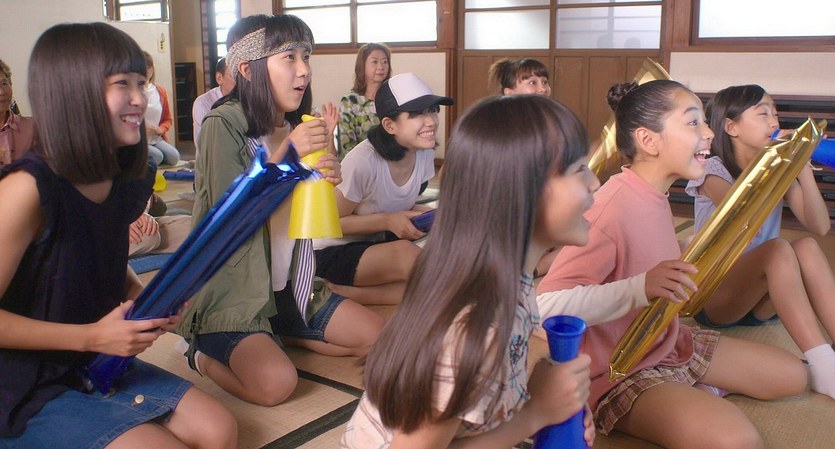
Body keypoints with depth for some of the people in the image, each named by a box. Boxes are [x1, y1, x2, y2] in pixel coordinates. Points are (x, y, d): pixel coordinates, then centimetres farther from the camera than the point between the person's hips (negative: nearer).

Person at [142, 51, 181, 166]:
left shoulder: (161, 92, 10)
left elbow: (168, 119, 16)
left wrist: (161, 129, -5)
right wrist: (144, 130, -17)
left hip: (157, 140, 5)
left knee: (174, 157, -20)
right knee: (157, 156, -29)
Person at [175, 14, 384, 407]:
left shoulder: (297, 127, 4)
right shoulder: (223, 124, -16)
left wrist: (326, 178, -13)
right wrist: (285, 153, -26)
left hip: (289, 286, 7)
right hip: (232, 291, -6)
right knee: (276, 383, -26)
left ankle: (277, 334, 15)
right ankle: (204, 355, 5)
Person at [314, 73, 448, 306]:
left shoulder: (424, 153, -7)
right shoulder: (363, 161, -27)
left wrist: (423, 214, -13)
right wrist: (387, 221, -25)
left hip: (377, 245, 8)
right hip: (333, 252, -8)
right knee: (406, 254, -34)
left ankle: (338, 291, -8)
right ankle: (331, 292, -14)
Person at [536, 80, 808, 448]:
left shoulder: (654, 196, 1)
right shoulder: (613, 206, -28)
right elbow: (547, 305, -37)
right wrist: (640, 288, -45)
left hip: (671, 343, 9)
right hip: (622, 371, -9)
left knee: (794, 376, 14)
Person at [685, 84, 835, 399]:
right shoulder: (712, 171, -7)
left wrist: (803, 168, -12)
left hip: (762, 299, 5)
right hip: (713, 296, -5)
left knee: (806, 247, -24)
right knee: (778, 250, -32)